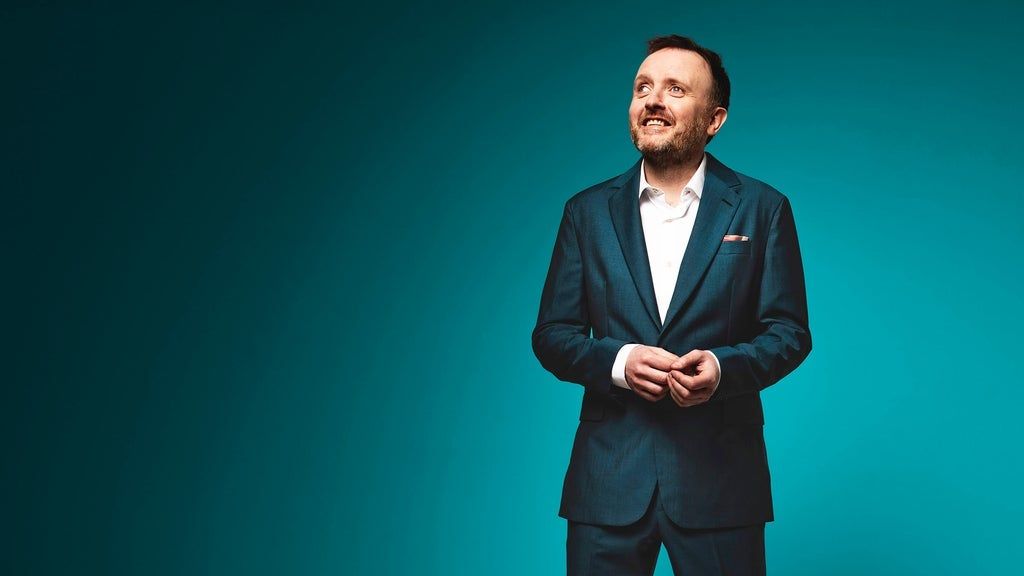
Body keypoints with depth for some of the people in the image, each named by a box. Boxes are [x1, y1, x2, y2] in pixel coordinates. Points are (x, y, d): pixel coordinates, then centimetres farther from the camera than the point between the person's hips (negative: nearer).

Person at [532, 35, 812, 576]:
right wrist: (618, 362, -13)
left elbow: (789, 331, 1)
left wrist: (723, 368, -18)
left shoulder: (762, 208, 2)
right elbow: (551, 334, 6)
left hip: (719, 475, -1)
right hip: (610, 476, 2)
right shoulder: (588, 211, 7)